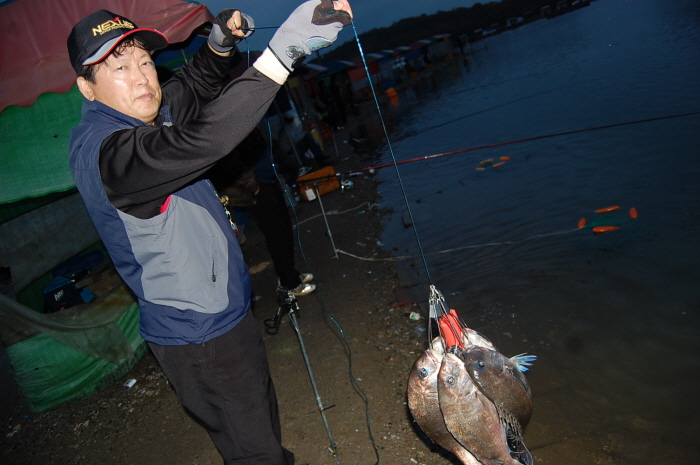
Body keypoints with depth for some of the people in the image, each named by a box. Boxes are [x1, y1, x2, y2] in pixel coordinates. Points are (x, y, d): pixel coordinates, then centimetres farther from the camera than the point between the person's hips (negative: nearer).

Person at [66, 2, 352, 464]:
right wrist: (283, 51, -49)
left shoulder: (141, 115, 2)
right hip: (197, 337, -10)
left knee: (264, 418, 29)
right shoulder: (103, 149, -28)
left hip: (225, 310, 10)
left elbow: (192, 86, 18)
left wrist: (219, 46, -4)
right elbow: (197, 142, -46)